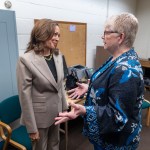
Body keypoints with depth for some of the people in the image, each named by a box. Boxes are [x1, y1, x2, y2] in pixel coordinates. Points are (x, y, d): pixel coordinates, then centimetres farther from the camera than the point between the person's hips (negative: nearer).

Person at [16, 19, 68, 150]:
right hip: (40, 116, -5)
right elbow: (25, 96, -18)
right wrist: (32, 128, -13)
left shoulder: (58, 56, 0)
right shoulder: (26, 60, -20)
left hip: (56, 112, 6)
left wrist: (64, 107, 11)